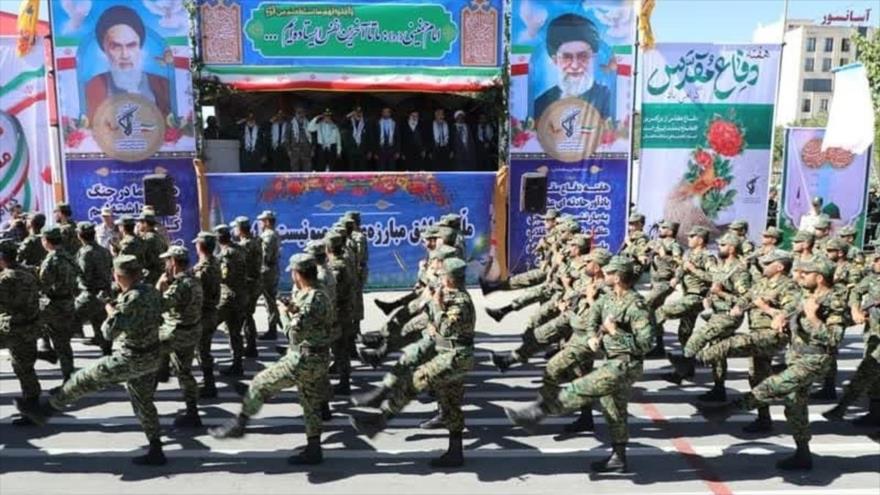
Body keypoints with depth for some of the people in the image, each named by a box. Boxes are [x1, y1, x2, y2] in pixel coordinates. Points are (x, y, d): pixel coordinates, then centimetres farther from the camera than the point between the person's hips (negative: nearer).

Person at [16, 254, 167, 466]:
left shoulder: (132, 299, -23)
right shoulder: (151, 291, 3)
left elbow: (109, 331, -20)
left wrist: (111, 311, -1)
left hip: (130, 360, -8)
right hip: (150, 358, 8)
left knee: (86, 379, 7)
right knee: (143, 402, 17)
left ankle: (45, 410, 21)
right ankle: (155, 452, 21)